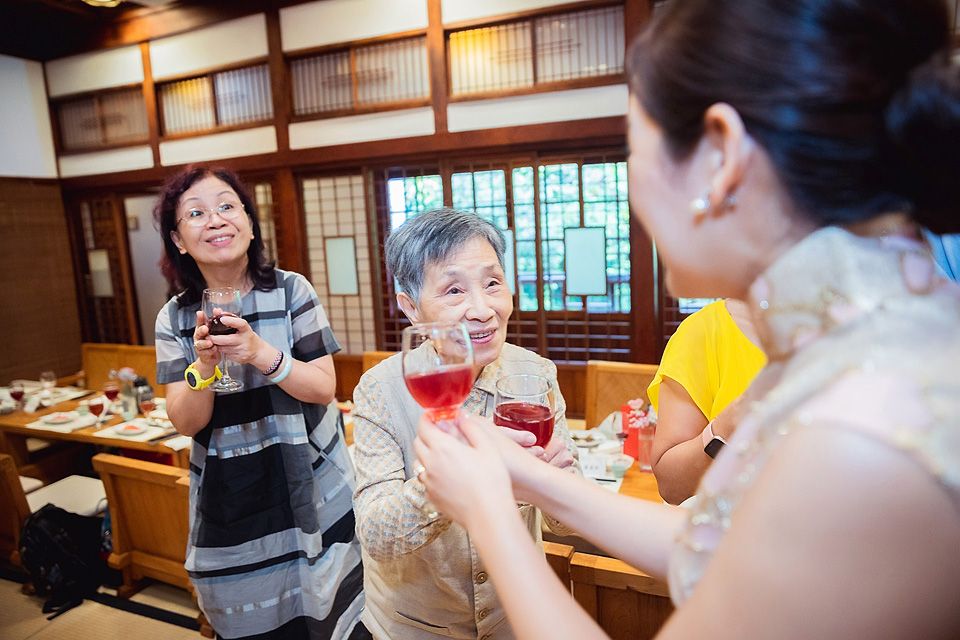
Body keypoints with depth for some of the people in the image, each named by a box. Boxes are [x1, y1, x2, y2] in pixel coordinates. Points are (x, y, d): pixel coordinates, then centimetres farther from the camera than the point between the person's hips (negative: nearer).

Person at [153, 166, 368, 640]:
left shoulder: (291, 290, -10)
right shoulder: (174, 318, -3)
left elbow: (323, 388, -12)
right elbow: (186, 423, -6)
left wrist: (261, 353, -29)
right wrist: (205, 364, -26)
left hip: (308, 489, -1)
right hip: (228, 499, 2)